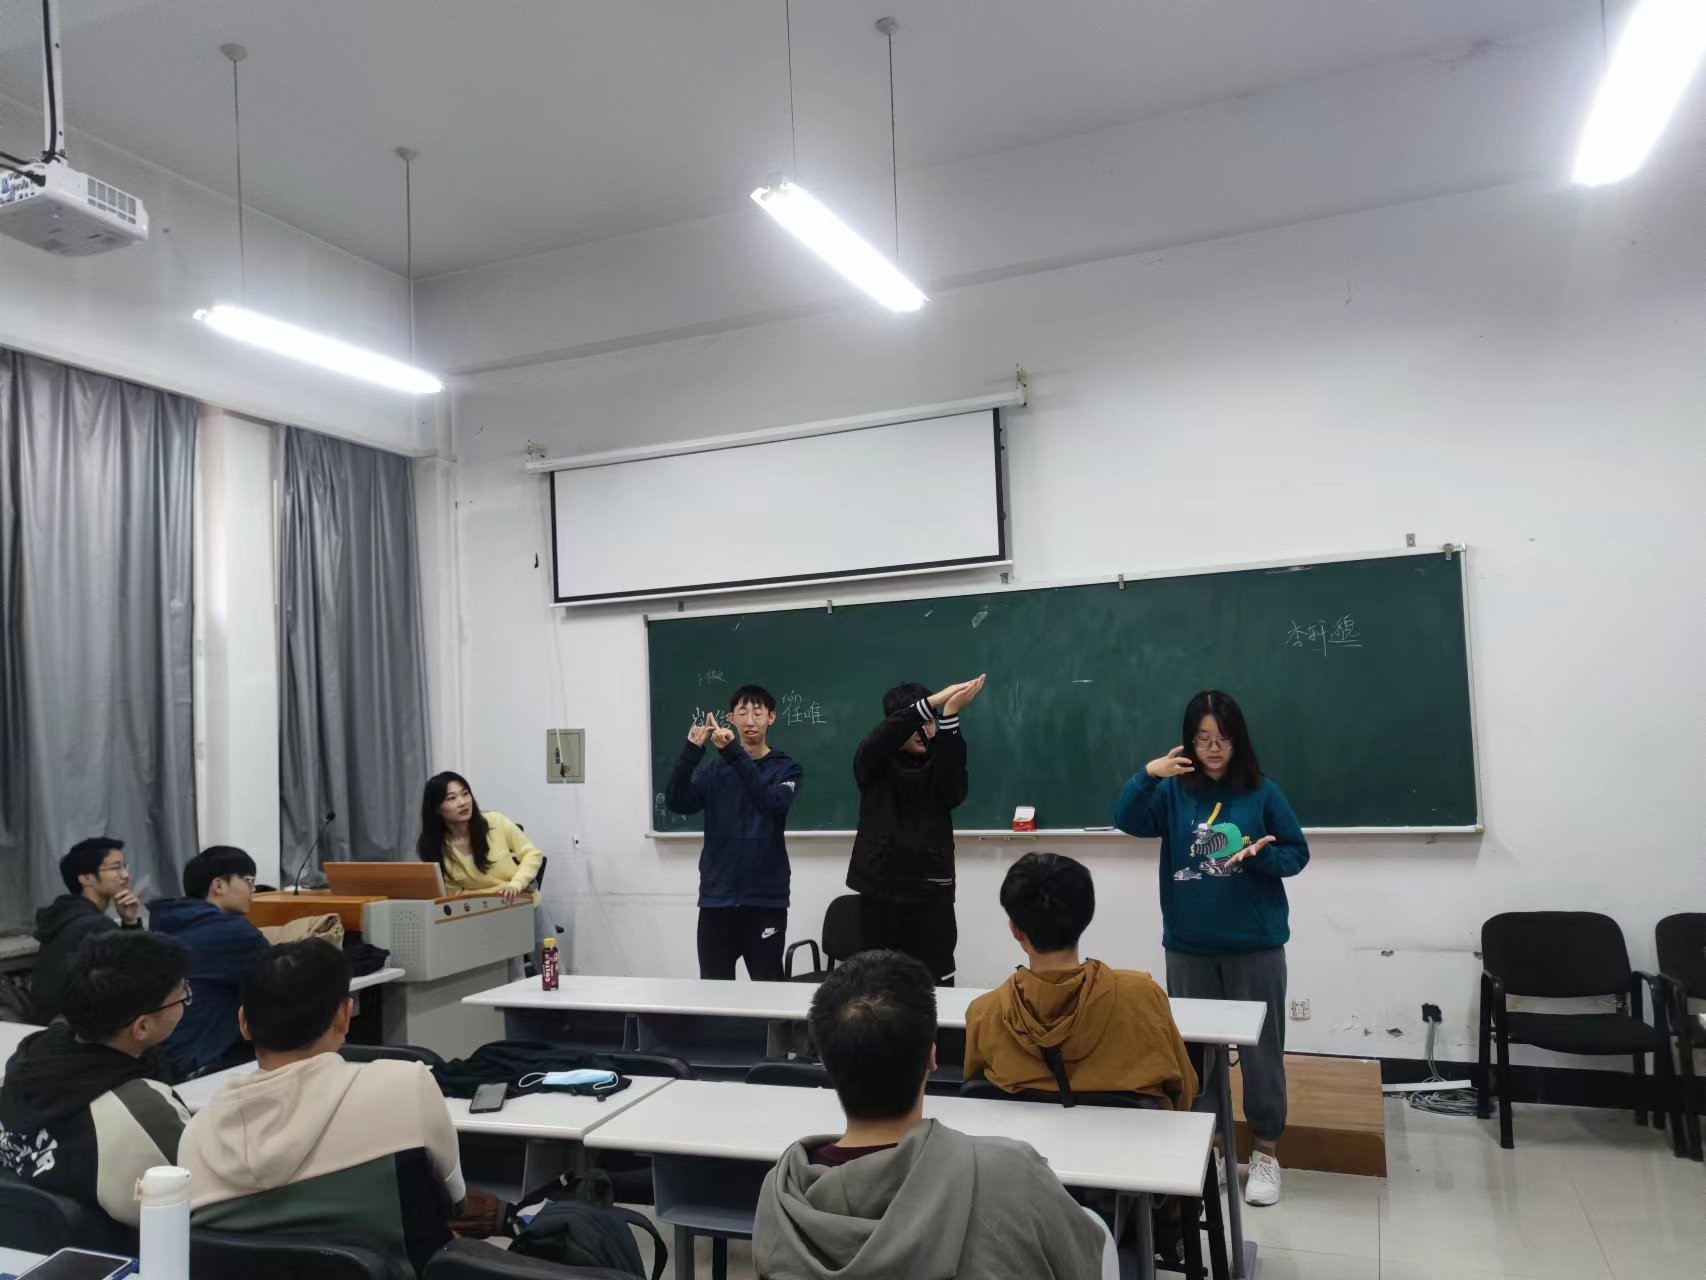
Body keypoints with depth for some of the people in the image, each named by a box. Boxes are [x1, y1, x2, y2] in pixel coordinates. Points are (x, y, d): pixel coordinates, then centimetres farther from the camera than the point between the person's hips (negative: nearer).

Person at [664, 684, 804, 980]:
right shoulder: (714, 770, 10)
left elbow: (773, 803, -19)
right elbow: (676, 802, -6)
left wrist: (734, 753, -26)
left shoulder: (786, 769, 2)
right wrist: (692, 750, -19)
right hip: (716, 899, 2)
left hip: (765, 900, -2)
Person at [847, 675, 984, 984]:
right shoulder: (872, 762, 2)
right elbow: (884, 734, -20)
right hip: (880, 890, 0)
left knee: (936, 984, -4)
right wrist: (935, 700, -30)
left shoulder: (939, 764, 6)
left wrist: (949, 714, -24)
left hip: (931, 891, 0)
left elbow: (954, 794, -16)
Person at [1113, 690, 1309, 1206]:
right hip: (1189, 946, 2)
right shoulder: (1173, 792, 1)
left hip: (1255, 944, -2)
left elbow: (1297, 853, 1)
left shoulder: (1262, 792, -3)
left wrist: (1258, 855, -19)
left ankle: (1265, 1153, 22)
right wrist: (1147, 775, -28)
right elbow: (1126, 821, -12)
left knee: (1260, 1049, 6)